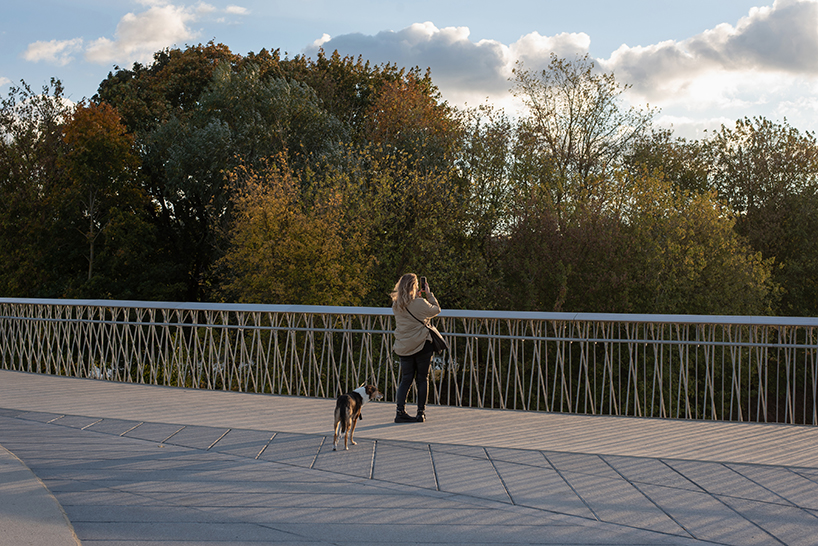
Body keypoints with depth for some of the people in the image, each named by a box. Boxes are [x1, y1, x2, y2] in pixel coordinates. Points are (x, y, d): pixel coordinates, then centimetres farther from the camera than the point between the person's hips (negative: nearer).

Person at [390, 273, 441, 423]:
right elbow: (436, 310, 1)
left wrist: (417, 296, 17)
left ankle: (400, 411, -2)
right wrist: (428, 293, 6)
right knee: (422, 379, 6)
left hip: (404, 347, 5)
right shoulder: (420, 303, -16)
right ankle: (421, 413, 9)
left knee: (406, 379, 9)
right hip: (422, 345, -4)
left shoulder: (396, 305, 1)